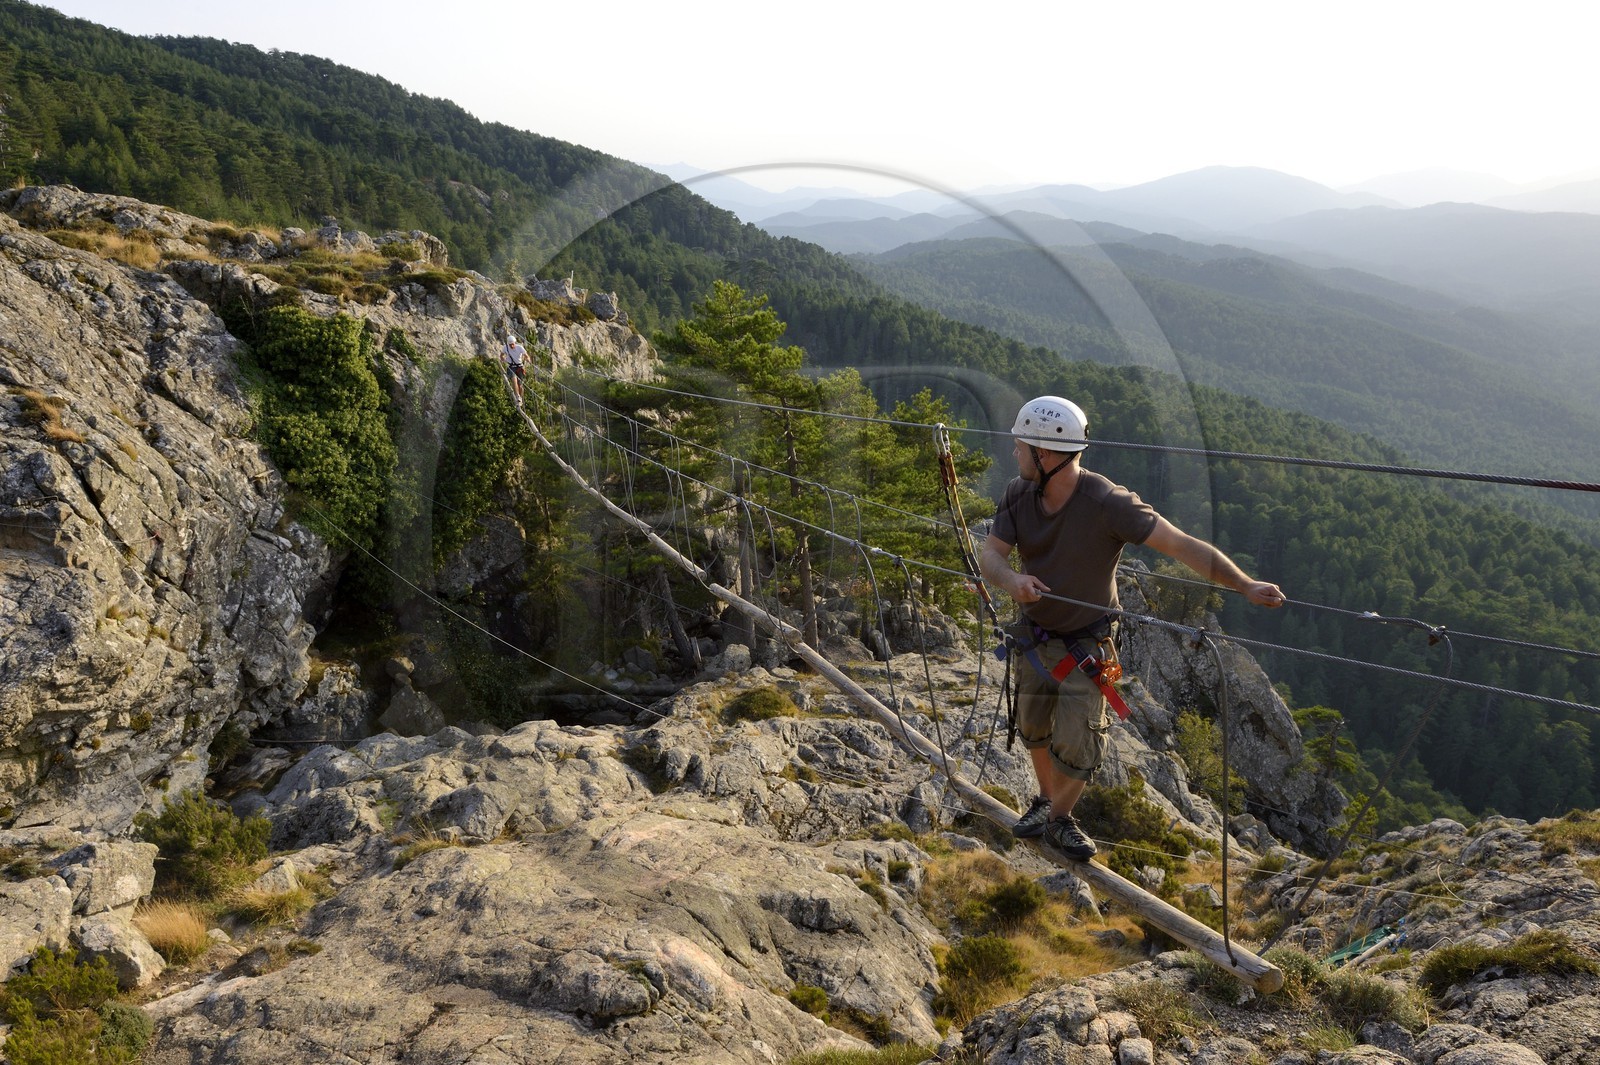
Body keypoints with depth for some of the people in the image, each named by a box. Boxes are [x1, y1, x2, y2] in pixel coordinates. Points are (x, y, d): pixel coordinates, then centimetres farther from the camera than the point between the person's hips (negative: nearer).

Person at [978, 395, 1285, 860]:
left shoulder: (1108, 503, -29)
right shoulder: (1019, 494, -13)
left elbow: (1182, 545, -31)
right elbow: (989, 556, -14)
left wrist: (1246, 585, -41)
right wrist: (1012, 579, -38)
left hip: (1085, 645, -5)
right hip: (1034, 636, 5)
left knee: (1077, 746, -4)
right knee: (1034, 729, 21)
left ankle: (1060, 819, 26)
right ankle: (1046, 800, 48)